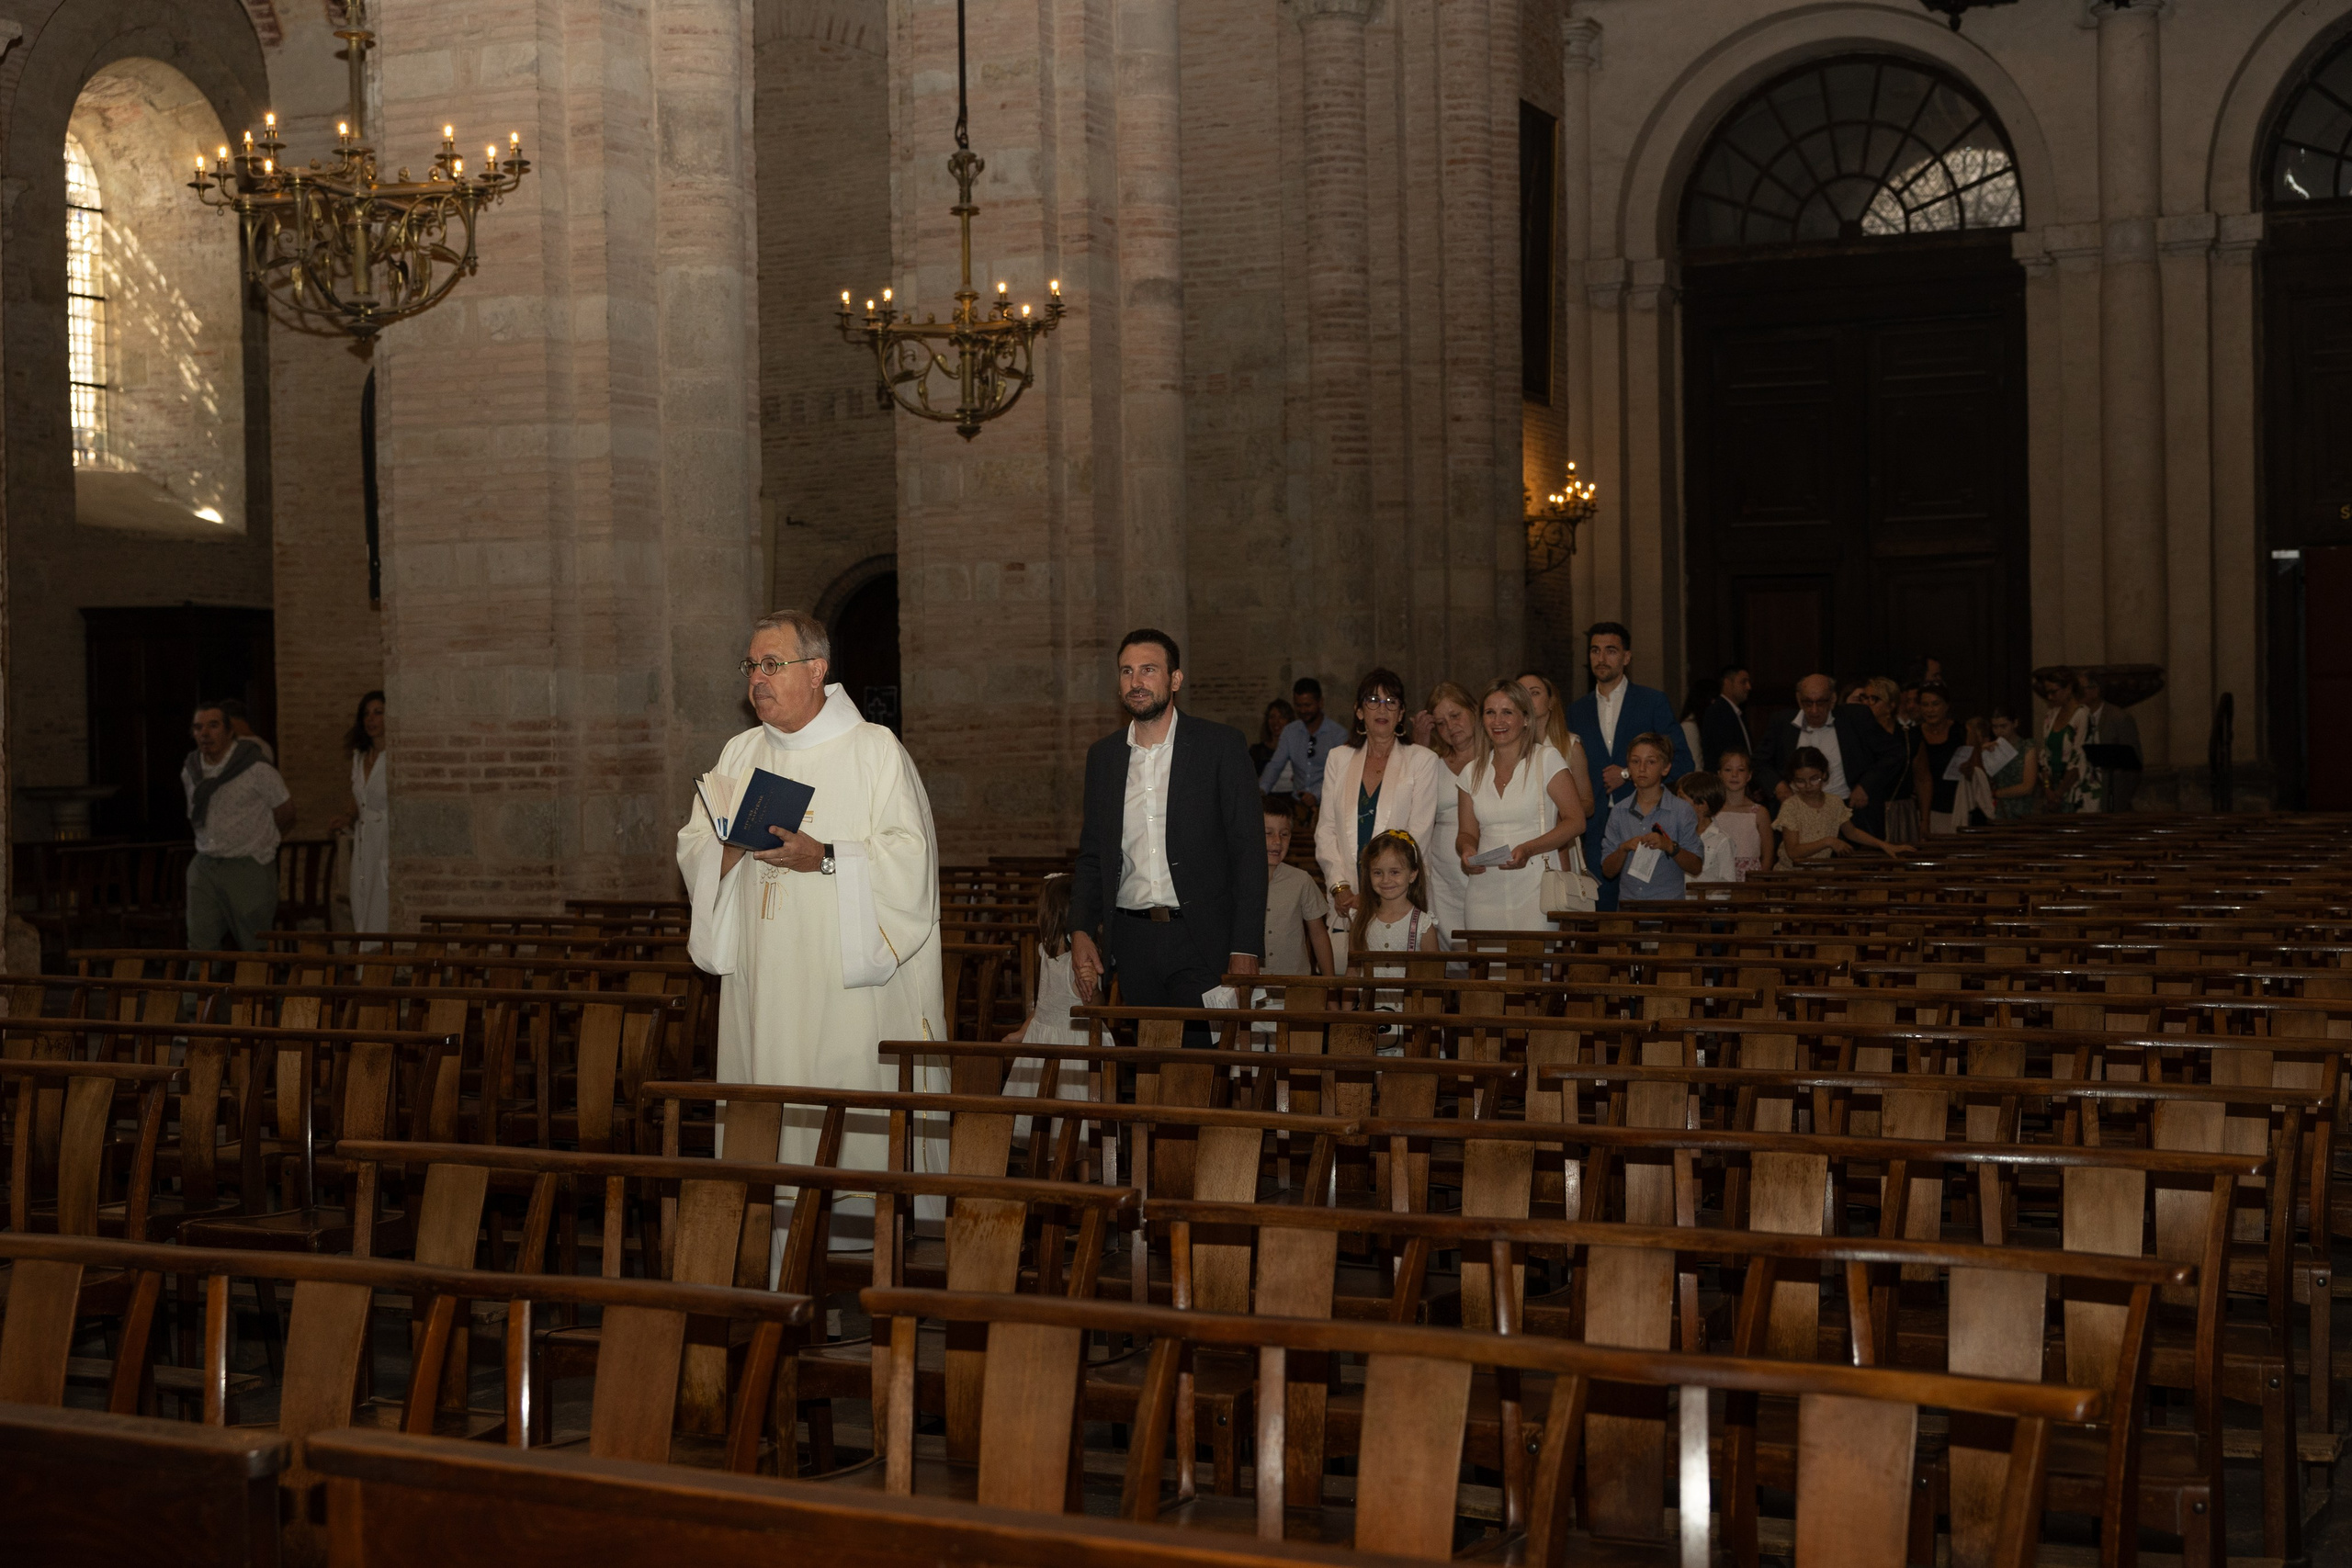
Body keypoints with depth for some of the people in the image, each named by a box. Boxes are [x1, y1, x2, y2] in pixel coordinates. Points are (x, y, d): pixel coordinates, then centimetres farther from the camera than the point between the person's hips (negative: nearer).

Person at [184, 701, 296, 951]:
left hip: (249, 868, -5)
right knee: (200, 947, -3)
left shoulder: (256, 768, -10)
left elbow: (285, 813, 0)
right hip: (205, 869, 5)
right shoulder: (190, 772, 7)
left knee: (256, 950, 0)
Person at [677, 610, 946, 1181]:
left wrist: (824, 858, -20)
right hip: (761, 984, 5)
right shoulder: (739, 754, 15)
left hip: (847, 988, -5)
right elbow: (692, 849, 13)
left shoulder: (875, 750, -1)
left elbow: (911, 854, -9)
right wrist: (729, 850, -9)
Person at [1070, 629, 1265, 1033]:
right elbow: (1092, 856, 17)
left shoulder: (1220, 745, -1)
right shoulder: (1103, 756, 12)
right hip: (1132, 942, 4)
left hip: (1201, 940, -4)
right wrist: (1081, 932, 1)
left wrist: (1245, 949, -10)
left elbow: (1249, 849, -3)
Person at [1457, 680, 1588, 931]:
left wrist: (1528, 849, -18)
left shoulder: (1546, 759, 0)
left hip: (1535, 891, -3)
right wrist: (1467, 851, -6)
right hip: (1485, 895, 3)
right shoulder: (1473, 773, 13)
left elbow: (1576, 821, -5)